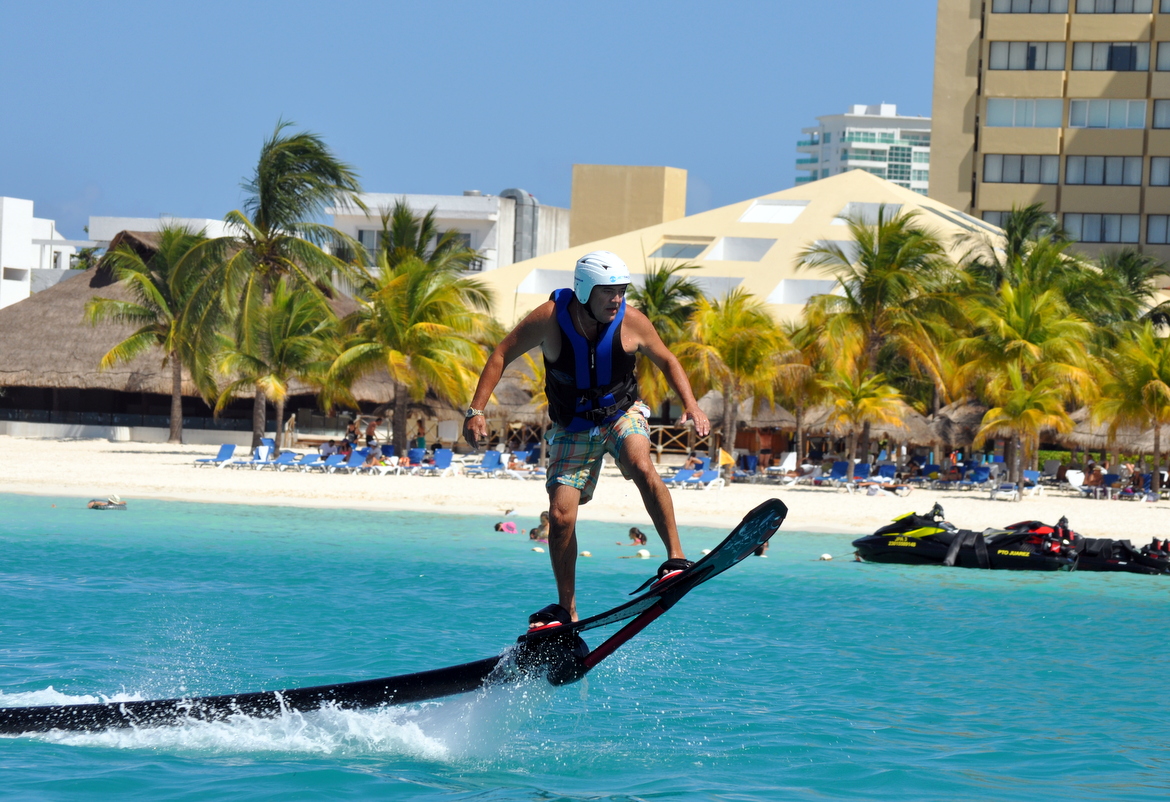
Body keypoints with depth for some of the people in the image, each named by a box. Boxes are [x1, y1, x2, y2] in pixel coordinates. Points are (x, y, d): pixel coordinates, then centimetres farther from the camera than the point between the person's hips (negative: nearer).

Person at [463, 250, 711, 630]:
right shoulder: (550, 319, -20)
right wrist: (476, 410, -15)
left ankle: (676, 557, -29)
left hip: (622, 413, -1)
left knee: (641, 466, -34)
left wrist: (691, 406, -12)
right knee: (561, 516, -8)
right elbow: (502, 355, -8)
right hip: (573, 426, 1)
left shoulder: (631, 322, -16)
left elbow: (667, 361, 2)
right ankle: (566, 609, 7)